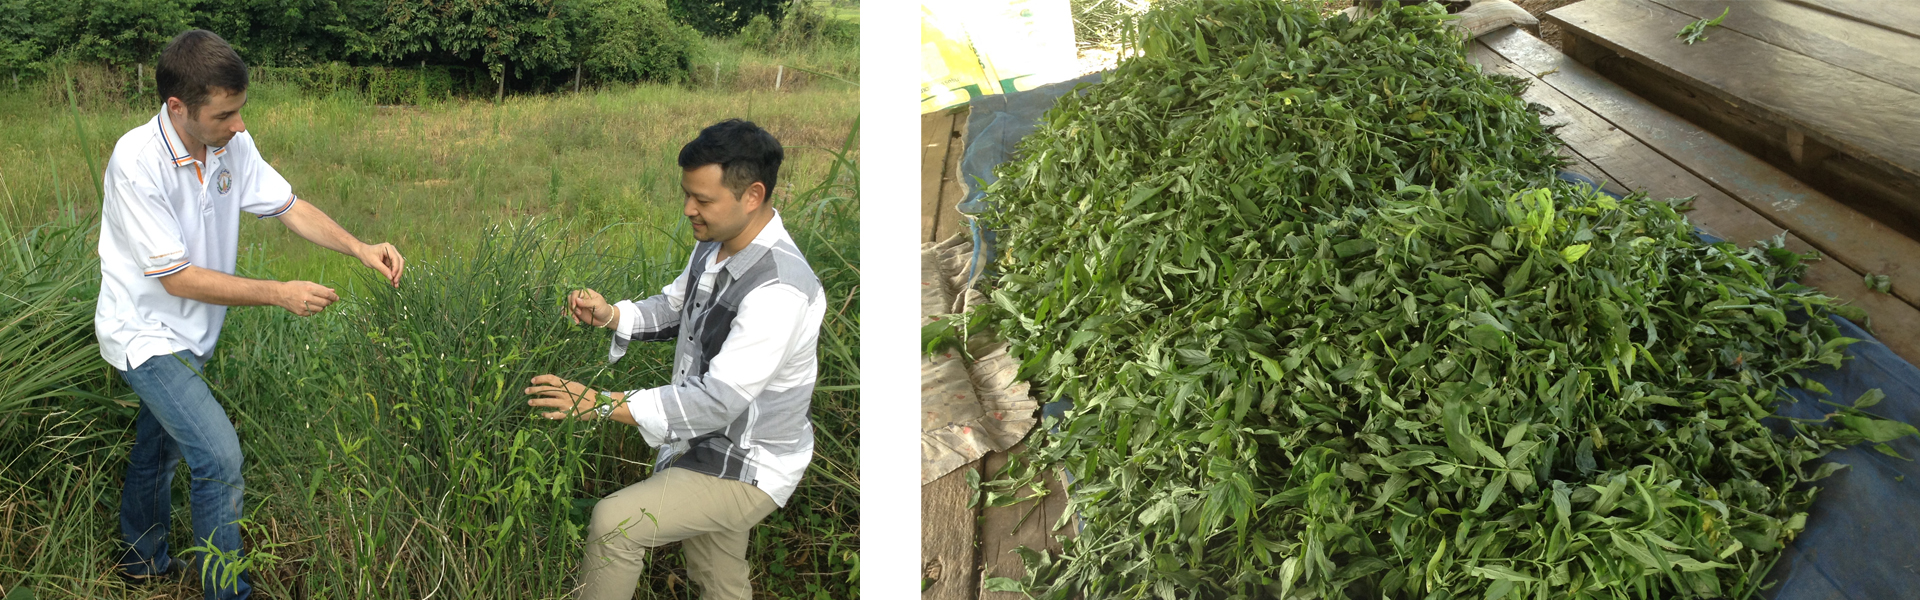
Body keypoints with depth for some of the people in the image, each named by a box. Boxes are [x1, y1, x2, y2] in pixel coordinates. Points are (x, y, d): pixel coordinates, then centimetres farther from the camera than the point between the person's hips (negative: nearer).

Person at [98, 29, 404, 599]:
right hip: (145, 333, -7)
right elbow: (177, 277, -25)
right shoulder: (137, 162, -29)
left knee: (159, 448, 25)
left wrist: (359, 248, -15)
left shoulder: (232, 144, -10)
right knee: (218, 454, -17)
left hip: (187, 335, 7)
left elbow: (290, 207, 1)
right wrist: (280, 294, -25)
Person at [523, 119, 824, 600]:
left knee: (614, 523, -20)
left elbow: (719, 400, -34)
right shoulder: (713, 245, -1)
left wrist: (603, 405, -34)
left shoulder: (779, 292, -31)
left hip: (746, 469, -9)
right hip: (707, 445, 9)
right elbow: (675, 308, 17)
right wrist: (612, 316, -4)